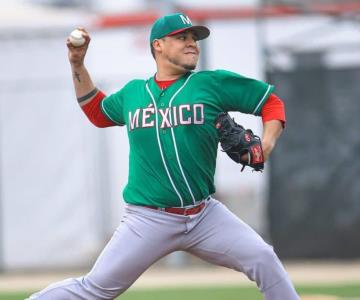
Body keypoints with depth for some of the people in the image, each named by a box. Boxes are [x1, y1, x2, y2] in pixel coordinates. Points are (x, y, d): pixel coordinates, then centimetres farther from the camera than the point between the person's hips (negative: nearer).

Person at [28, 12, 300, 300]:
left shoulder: (214, 83, 1)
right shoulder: (133, 92, 9)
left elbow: (271, 101, 6)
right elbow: (98, 112, 29)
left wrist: (267, 144, -11)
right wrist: (77, 65, 20)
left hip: (206, 215, 1)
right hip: (149, 220, -1)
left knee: (263, 258, -13)